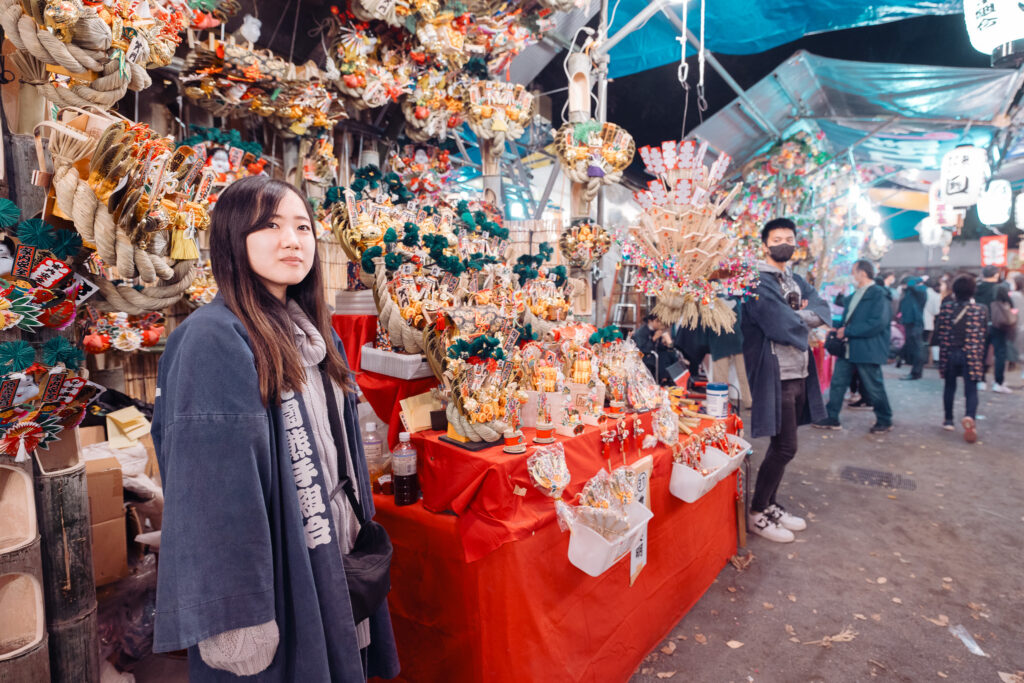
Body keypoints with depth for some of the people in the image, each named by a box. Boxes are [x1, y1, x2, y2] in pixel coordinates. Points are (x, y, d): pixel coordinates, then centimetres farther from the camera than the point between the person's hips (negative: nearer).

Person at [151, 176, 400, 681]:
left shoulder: (314, 332, 6)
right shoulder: (213, 339, -19)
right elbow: (211, 488, -23)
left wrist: (360, 536, 14)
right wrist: (236, 620, -21)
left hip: (331, 559, 7)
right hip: (271, 571, -7)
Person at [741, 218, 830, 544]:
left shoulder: (796, 280, 17)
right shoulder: (758, 280, -11)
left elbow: (823, 310, 4)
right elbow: (781, 324, -21)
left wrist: (797, 317, -14)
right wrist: (805, 320, -1)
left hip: (799, 373, 8)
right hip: (775, 374, -8)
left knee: (782, 444, 15)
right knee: (785, 447, -5)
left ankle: (771, 505, 28)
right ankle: (757, 512, 10)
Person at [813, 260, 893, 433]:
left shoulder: (878, 295, -12)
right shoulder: (855, 295, 15)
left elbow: (878, 323, -22)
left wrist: (847, 331, -21)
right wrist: (839, 327, 2)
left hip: (867, 351, -8)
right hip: (848, 349, 8)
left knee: (874, 388, 4)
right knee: (837, 383, 8)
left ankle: (885, 420, 23)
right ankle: (832, 419, 15)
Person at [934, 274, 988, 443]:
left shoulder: (946, 307, -6)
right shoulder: (980, 310, -6)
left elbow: (938, 331, -1)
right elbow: (984, 333, 3)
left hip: (949, 353, 1)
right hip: (971, 355, -1)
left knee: (949, 386, 16)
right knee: (971, 389, 1)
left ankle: (948, 420, 24)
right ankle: (970, 416, -23)